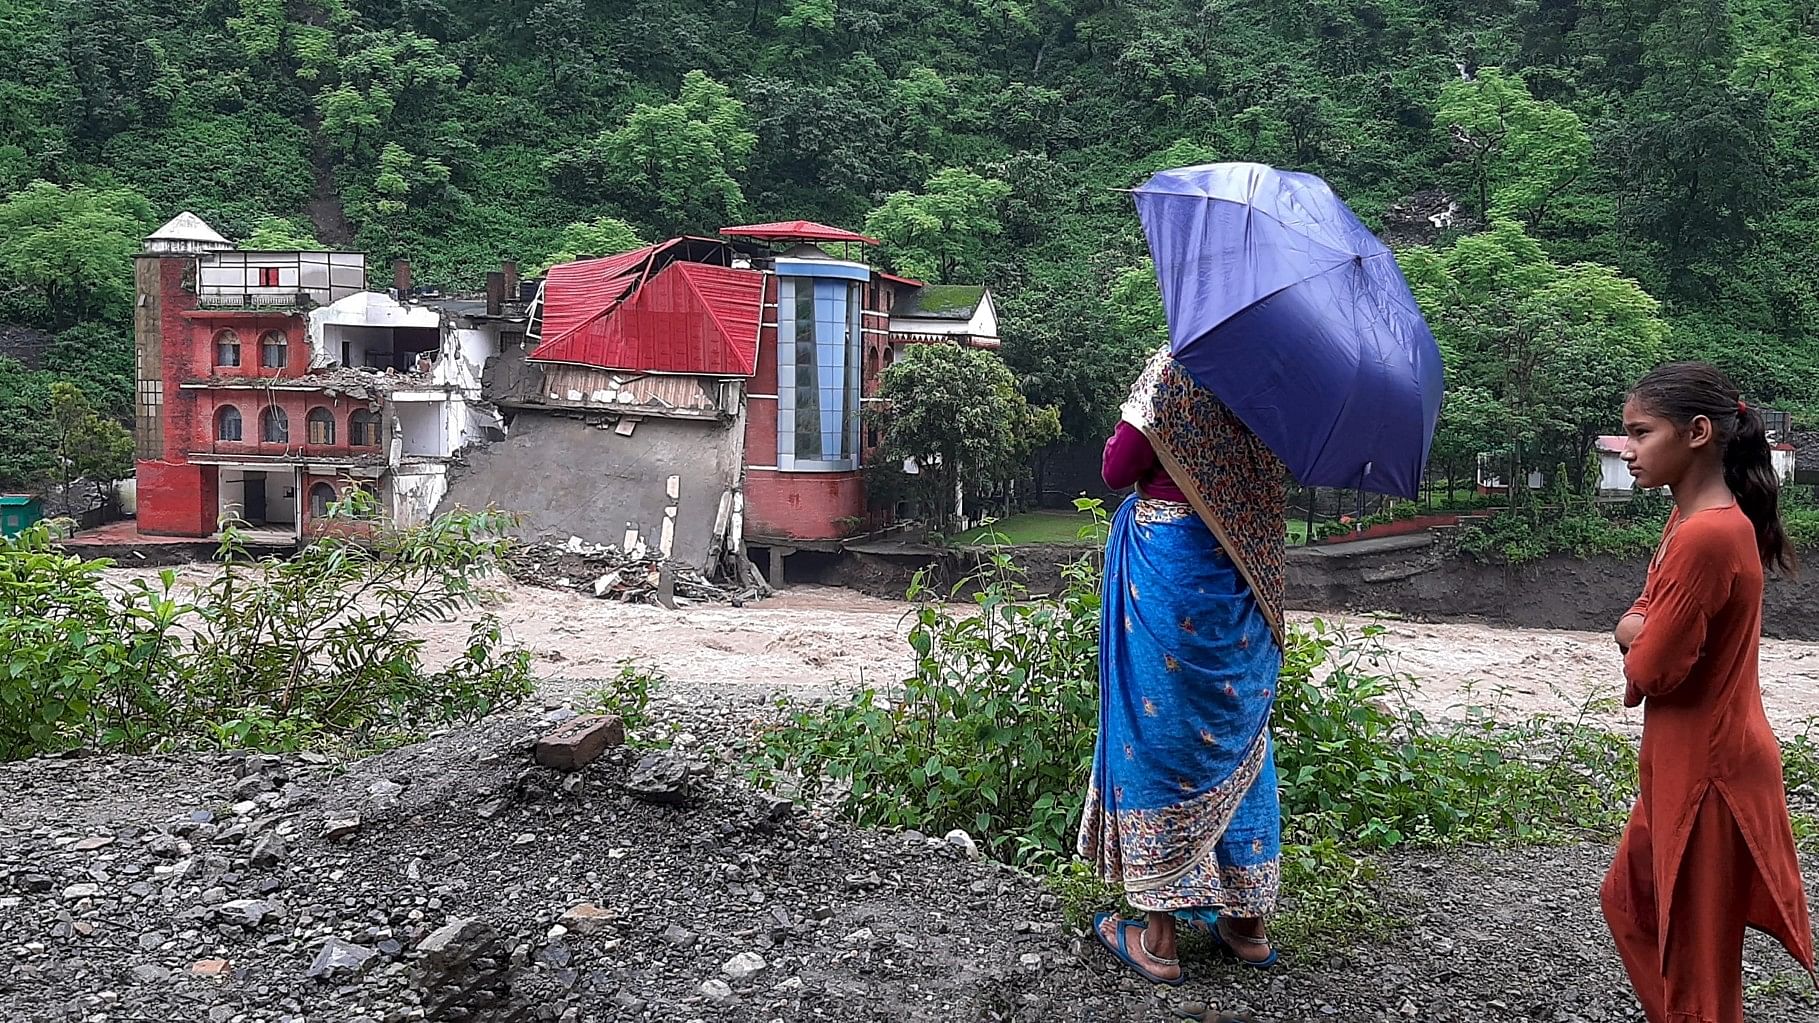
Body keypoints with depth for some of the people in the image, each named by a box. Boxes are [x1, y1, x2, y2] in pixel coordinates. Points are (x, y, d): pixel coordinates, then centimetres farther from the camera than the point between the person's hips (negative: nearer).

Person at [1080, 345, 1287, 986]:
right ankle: (1248, 921, 25)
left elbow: (1116, 471, -8)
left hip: (1170, 568, -6)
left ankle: (1160, 935, 9)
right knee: (1240, 741, 15)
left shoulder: (1173, 371, -13)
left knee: (1160, 737, 3)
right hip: (1244, 576, 6)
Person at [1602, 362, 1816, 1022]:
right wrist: (1643, 635, -11)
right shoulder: (1698, 518, 6)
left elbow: (1650, 671, -23)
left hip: (1705, 769, -10)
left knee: (1697, 956, 4)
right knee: (1628, 901, 25)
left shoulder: (1705, 535, -26)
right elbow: (1635, 626, 10)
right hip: (1684, 761, 10)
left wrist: (1639, 648, -2)